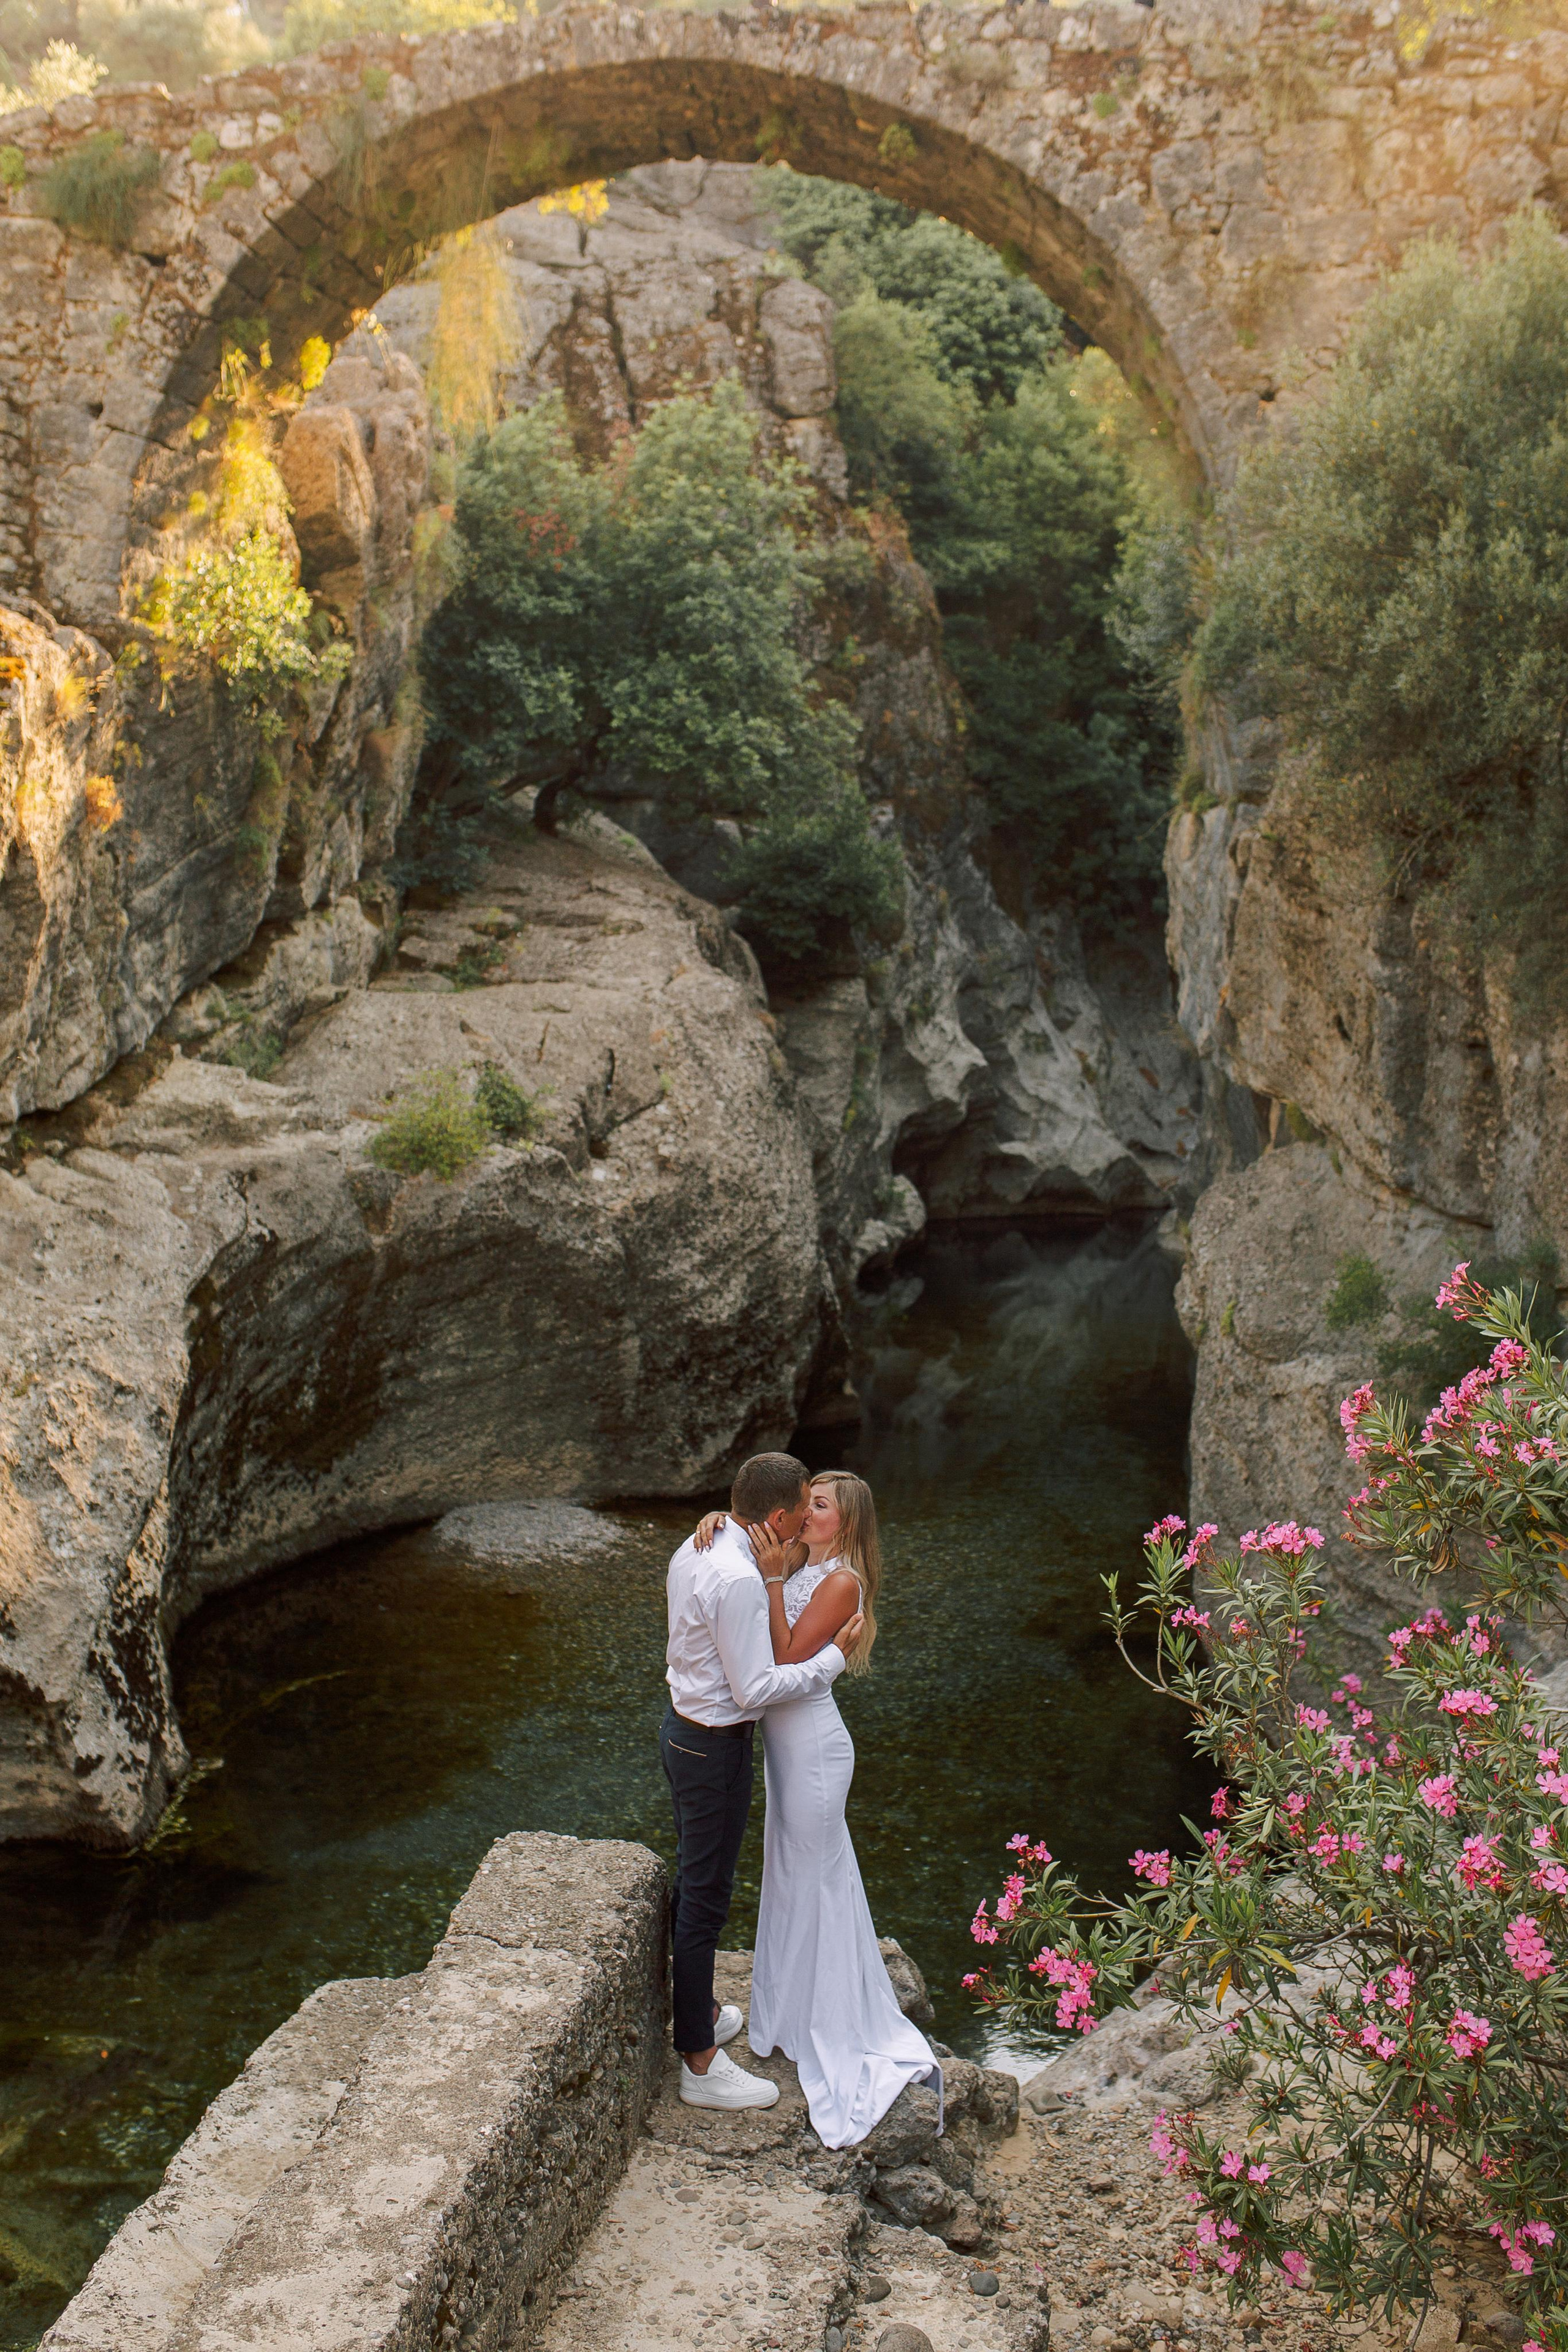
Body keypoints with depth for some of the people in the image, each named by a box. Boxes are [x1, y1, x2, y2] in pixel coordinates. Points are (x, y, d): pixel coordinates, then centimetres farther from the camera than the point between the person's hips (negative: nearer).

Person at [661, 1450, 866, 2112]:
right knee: (705, 1896, 1)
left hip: (682, 1727, 10)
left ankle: (701, 2012, 43)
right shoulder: (740, 1580, -28)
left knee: (696, 1883, 24)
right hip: (716, 1748, -10)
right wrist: (833, 1657, -16)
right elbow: (755, 1688, -26)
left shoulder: (695, 1550, 2)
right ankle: (700, 2064, 13)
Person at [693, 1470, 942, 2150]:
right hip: (785, 1737, 9)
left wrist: (772, 1578, -26)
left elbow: (787, 1658, -23)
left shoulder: (841, 1581, -19)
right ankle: (798, 2018, 36)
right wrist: (715, 1523, -14)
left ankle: (835, 2038, 16)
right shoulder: (796, 1561, 4)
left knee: (814, 1883, 3)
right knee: (791, 1877, 20)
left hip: (813, 1744, -9)